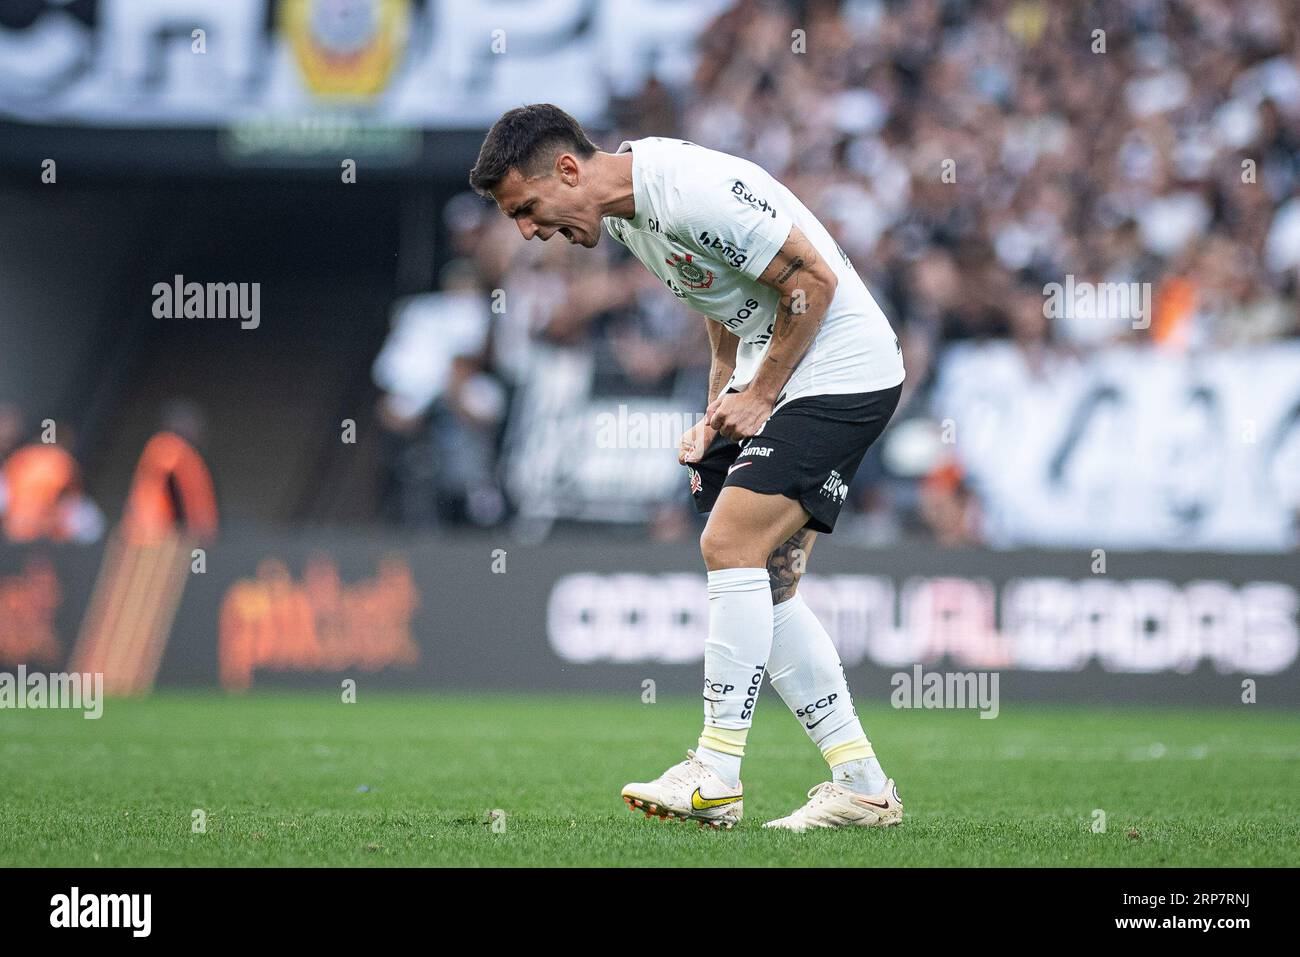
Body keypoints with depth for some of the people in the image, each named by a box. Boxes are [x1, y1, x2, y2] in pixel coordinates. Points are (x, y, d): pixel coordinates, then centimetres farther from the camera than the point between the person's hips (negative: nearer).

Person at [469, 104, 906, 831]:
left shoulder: (691, 191, -23)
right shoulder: (623, 214, 8)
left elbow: (813, 281, -20)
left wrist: (756, 399, -12)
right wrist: (719, 416, 7)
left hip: (843, 369, -10)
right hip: (773, 379, 10)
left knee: (731, 547, -17)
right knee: (765, 590, 5)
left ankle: (715, 777, -13)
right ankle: (863, 786, 9)